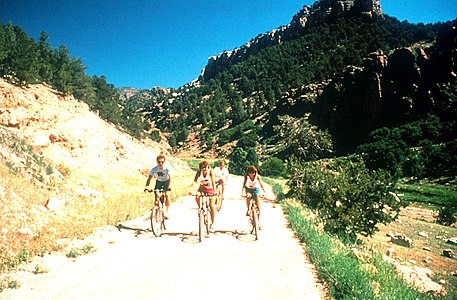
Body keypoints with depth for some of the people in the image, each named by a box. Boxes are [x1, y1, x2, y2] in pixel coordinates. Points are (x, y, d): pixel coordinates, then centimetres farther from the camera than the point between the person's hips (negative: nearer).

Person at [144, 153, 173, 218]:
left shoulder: (167, 167, -28)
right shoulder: (154, 169, -24)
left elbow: (170, 177, -35)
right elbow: (149, 178, -26)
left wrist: (169, 186, -49)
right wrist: (146, 187, -42)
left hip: (166, 182, -2)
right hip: (158, 182, 2)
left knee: (167, 194, -22)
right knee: (156, 195, -14)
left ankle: (166, 211, -9)